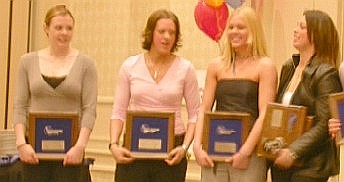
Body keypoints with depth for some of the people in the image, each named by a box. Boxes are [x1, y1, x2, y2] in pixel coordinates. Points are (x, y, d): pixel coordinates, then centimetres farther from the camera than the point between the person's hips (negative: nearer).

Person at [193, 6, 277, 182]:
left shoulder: (265, 66, 1)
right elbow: (204, 109, 9)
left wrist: (245, 151, -14)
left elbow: (264, 115, -7)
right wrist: (197, 146, -3)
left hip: (249, 154, -3)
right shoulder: (216, 65, 12)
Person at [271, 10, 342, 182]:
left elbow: (324, 124, -16)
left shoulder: (326, 74, -11)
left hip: (310, 166, -7)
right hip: (281, 161, 7)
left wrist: (294, 152, -19)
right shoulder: (288, 67, 10)